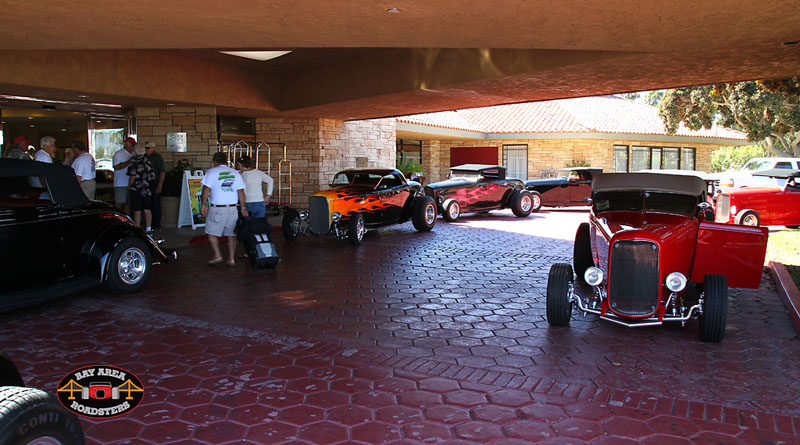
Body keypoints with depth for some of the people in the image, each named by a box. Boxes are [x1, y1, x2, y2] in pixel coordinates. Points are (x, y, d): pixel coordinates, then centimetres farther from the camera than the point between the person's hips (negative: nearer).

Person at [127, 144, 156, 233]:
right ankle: (148, 229, 10)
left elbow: (133, 175, -17)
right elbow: (153, 175, 7)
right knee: (147, 210, 8)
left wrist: (129, 186, -5)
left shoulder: (134, 161, -10)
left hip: (136, 189, -5)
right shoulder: (147, 160, 6)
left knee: (137, 211, -2)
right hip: (146, 189, 5)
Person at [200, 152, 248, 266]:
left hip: (217, 208, -3)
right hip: (232, 208, 4)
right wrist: (243, 208, 11)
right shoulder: (235, 173, 9)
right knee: (231, 234, 9)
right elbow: (241, 192, 6)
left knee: (211, 233, 9)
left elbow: (206, 189, -7)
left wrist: (203, 205, -1)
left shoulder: (212, 171, -1)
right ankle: (231, 259, 10)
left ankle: (217, 256, 2)